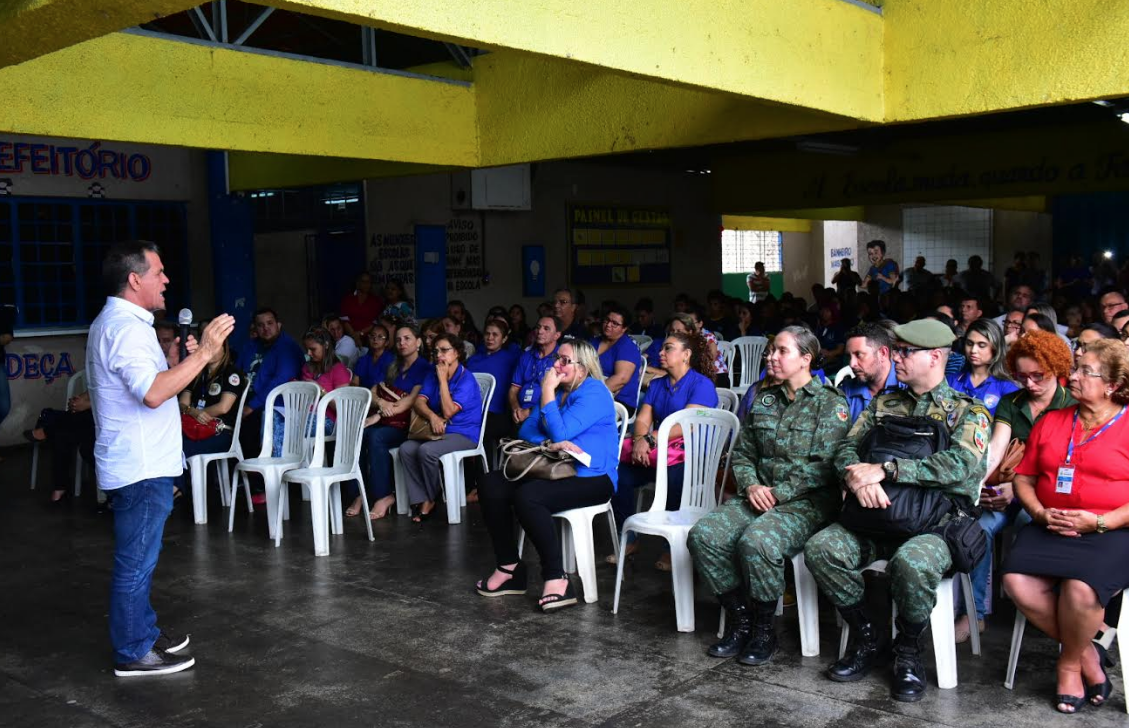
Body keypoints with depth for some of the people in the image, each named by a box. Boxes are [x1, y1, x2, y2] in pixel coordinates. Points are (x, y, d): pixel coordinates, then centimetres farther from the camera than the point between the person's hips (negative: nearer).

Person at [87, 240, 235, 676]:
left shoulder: (114, 323, 15)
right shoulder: (125, 327, -19)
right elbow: (153, 394, -32)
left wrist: (176, 357, 7)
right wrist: (203, 353, -30)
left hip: (136, 463, 11)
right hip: (141, 468, -11)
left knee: (139, 557, 20)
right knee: (137, 561, -1)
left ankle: (143, 631, 32)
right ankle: (133, 652, 8)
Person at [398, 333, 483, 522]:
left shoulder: (466, 379, -11)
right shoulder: (433, 374, 11)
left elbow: (449, 411, -19)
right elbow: (419, 402, 0)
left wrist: (443, 379, -14)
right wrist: (432, 416, -22)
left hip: (464, 434, -6)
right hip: (438, 430, 7)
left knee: (426, 450, -32)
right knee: (406, 449, -21)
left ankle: (430, 500, -10)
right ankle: (419, 500, -18)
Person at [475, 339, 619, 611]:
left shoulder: (594, 393, -10)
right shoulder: (557, 391, 16)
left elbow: (560, 433, -20)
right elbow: (527, 431, 8)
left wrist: (547, 392, -11)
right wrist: (549, 444, -13)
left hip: (591, 477, -9)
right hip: (555, 471, 9)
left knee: (527, 496, -33)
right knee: (491, 485, -9)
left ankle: (556, 580, -24)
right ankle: (509, 568, -3)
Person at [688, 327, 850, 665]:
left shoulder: (831, 404, -3)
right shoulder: (764, 401, 17)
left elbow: (823, 467, -12)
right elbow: (742, 454, 17)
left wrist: (778, 494, -16)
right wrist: (751, 485, -3)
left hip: (807, 503, -6)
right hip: (757, 496, 6)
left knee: (756, 542, -35)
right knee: (702, 536, -19)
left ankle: (764, 630, -12)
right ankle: (739, 620, -3)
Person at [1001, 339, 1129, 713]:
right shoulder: (1050, 422, 15)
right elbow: (1024, 477, 16)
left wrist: (1099, 522, -17)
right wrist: (1039, 513, -3)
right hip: (1050, 528, 5)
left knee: (1080, 588, -33)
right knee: (1017, 581, -23)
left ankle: (1069, 663, -1)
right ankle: (1086, 653, -1)